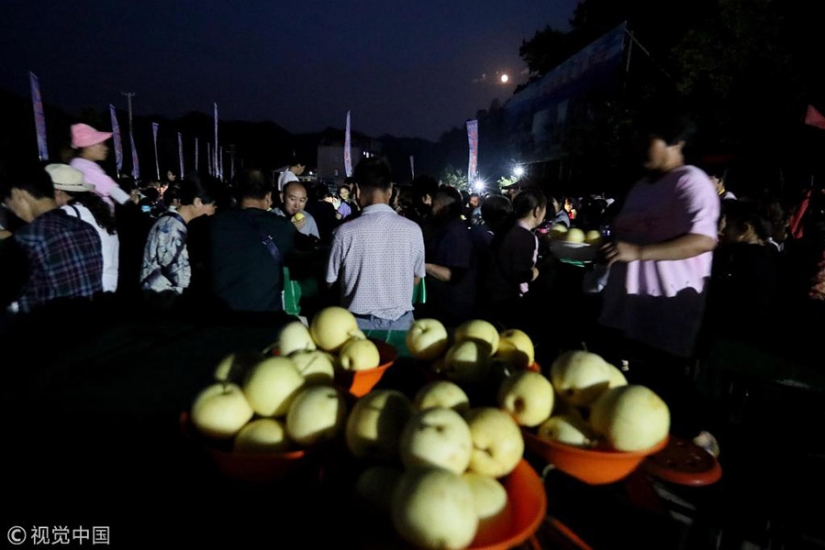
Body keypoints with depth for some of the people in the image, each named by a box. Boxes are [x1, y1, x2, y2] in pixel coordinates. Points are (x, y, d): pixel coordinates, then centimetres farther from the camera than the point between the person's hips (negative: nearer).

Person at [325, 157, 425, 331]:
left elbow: (330, 281, -1)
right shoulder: (412, 229, -11)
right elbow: (416, 279, 4)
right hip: (400, 321, 2)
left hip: (359, 323, -1)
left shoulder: (345, 232, -16)